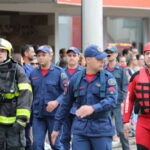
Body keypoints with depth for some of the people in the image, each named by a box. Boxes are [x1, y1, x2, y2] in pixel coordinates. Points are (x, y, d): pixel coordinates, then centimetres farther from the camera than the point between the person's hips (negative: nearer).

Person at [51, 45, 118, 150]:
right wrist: (56, 128, 15)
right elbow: (66, 104, 13)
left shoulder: (108, 78, -1)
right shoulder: (76, 79, 5)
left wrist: (93, 108, -32)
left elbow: (112, 100, -15)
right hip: (80, 130, 2)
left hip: (102, 129, -1)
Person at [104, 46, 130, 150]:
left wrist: (123, 102, -9)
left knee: (121, 130, -6)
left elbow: (125, 87, -2)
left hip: (118, 103, -3)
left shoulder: (122, 69, 0)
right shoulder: (103, 70, 8)